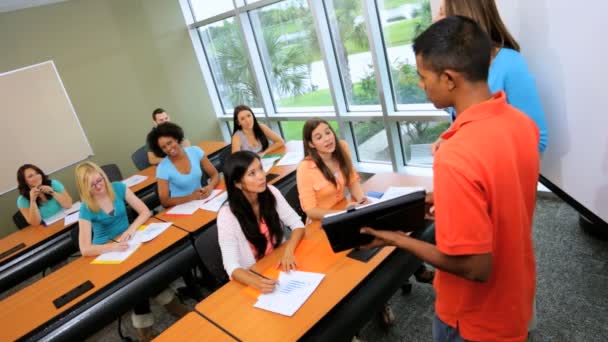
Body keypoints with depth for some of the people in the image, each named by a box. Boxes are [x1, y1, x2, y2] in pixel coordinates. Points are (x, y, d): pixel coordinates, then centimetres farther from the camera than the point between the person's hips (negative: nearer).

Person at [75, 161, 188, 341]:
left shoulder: (118, 188, -6)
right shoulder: (86, 209, -13)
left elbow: (145, 212, -6)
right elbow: (85, 249, -20)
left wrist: (131, 228, -24)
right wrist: (112, 246, -36)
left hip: (126, 241, 3)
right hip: (105, 252, -2)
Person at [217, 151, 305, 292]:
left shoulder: (271, 192, -9)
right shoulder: (227, 215, -20)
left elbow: (297, 224, -4)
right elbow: (232, 266, -22)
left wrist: (288, 251, -22)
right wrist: (257, 282, -40)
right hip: (251, 276, -3)